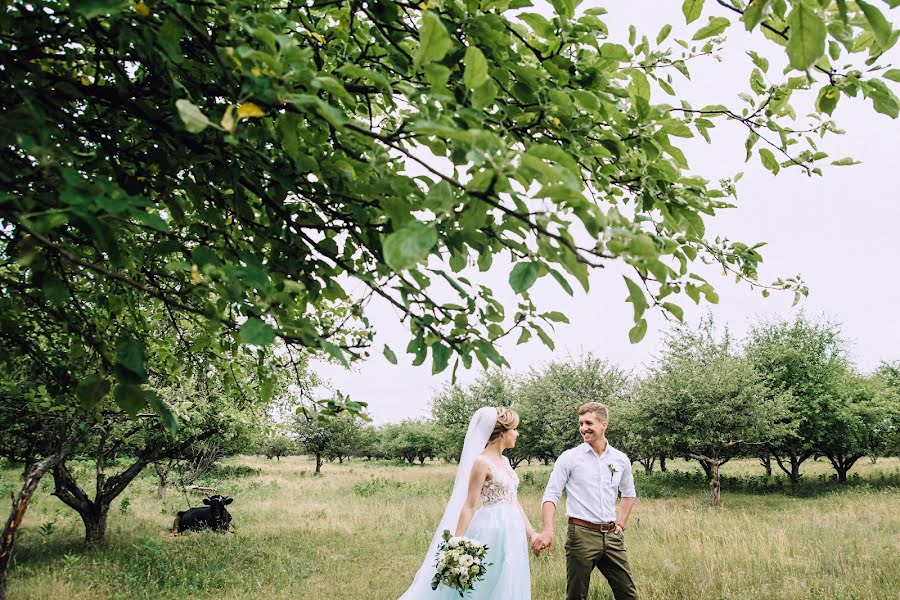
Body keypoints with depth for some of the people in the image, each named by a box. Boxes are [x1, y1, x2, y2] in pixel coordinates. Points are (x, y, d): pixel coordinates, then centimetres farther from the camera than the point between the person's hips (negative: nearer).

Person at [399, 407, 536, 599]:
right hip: (491, 531, -8)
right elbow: (469, 506, -14)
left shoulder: (505, 461, 12)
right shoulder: (482, 462, -13)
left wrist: (531, 533, 13)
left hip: (511, 532, 8)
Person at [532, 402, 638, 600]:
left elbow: (629, 493, 23)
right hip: (582, 534, -4)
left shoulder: (621, 460, 7)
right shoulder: (569, 458, -4)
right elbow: (551, 495, -8)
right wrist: (548, 530, -22)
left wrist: (621, 524, 13)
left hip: (612, 536, 4)